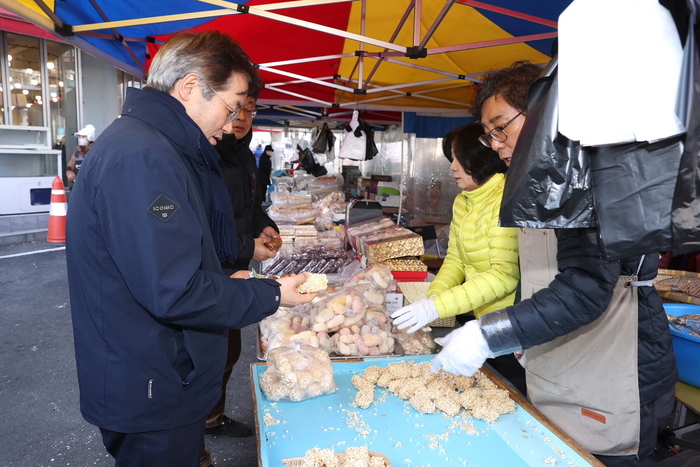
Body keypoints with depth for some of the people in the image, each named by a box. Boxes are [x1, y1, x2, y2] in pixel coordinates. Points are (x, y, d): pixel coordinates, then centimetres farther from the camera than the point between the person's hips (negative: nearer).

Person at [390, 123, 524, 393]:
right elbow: (455, 259, 8)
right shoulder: (462, 202, 7)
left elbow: (505, 275, -28)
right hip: (480, 320, 8)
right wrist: (431, 299, -9)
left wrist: (438, 306, -30)